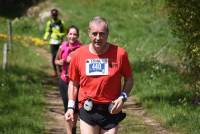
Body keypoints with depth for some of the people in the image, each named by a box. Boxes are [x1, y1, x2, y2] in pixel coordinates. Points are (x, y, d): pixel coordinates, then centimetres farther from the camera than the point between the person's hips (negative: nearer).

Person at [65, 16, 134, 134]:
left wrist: (123, 97, -11)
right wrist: (71, 107, 2)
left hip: (111, 111, 0)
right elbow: (73, 82, 9)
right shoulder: (79, 55, -2)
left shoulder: (119, 53, -7)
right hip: (87, 111, 0)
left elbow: (129, 79, 5)